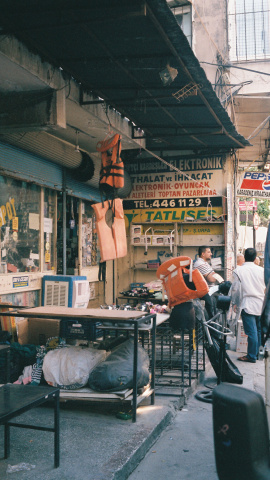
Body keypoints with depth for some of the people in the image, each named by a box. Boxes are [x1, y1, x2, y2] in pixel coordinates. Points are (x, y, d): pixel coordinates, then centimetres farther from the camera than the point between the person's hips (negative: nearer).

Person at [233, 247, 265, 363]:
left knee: (251, 331, -3)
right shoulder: (261, 270, 4)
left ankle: (251, 356, 3)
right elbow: (266, 288, 11)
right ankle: (257, 353, 22)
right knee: (258, 330, 13)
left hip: (248, 304, -4)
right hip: (261, 304, 4)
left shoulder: (238, 271, -6)